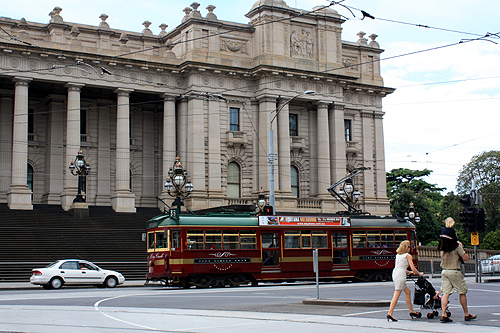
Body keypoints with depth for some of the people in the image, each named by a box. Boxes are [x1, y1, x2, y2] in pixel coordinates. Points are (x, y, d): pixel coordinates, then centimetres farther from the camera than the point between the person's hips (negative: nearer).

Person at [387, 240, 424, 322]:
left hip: (395, 273, 8)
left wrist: (409, 272, 33)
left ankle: (411, 311, 22)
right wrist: (419, 274, 10)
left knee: (408, 292, 18)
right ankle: (390, 314, -10)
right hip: (400, 276, -8)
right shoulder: (408, 255, -4)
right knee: (396, 295, -7)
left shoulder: (398, 255, 18)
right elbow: (413, 269, -7)